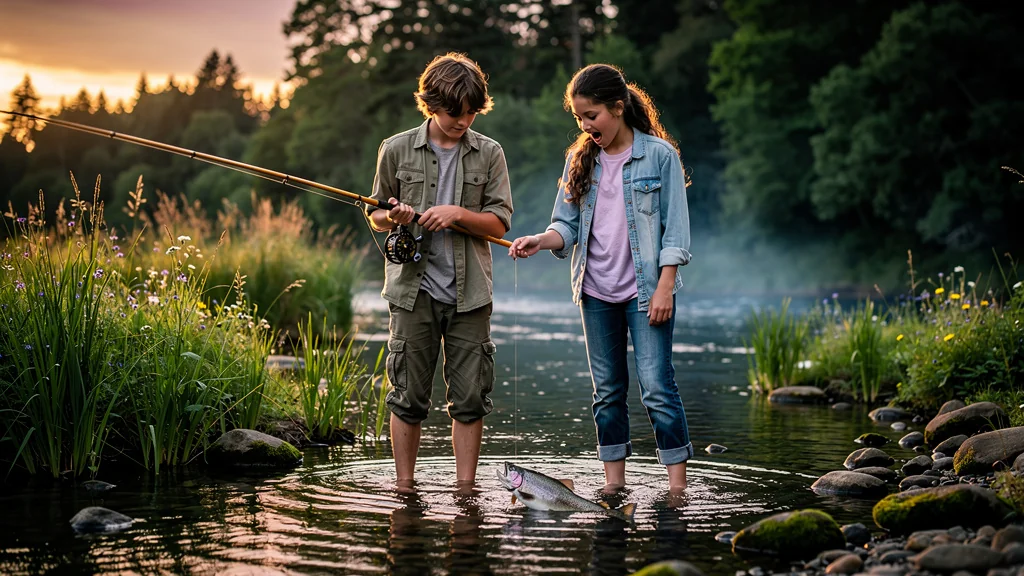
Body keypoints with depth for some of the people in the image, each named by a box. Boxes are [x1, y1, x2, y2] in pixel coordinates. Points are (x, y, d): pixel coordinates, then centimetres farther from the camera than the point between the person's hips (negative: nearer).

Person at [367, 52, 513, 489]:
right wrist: (394, 218, -11)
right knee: (409, 395, 1)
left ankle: (465, 490, 10)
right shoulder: (397, 150, 4)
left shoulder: (488, 154, 5)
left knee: (470, 397, 2)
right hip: (414, 289, -1)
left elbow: (499, 223, 4)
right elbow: (375, 217, 12)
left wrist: (459, 213, -13)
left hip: (469, 292, 1)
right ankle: (404, 489, 11)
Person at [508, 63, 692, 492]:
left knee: (655, 384, -9)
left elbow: (674, 227, -6)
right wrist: (540, 241, -14)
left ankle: (677, 484, -4)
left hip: (646, 290, -5)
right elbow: (568, 224, 7)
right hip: (596, 292, 5)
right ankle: (614, 482, 16)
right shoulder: (580, 161, 8)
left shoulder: (660, 155, -4)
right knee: (607, 390, 9)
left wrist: (665, 287, -12)